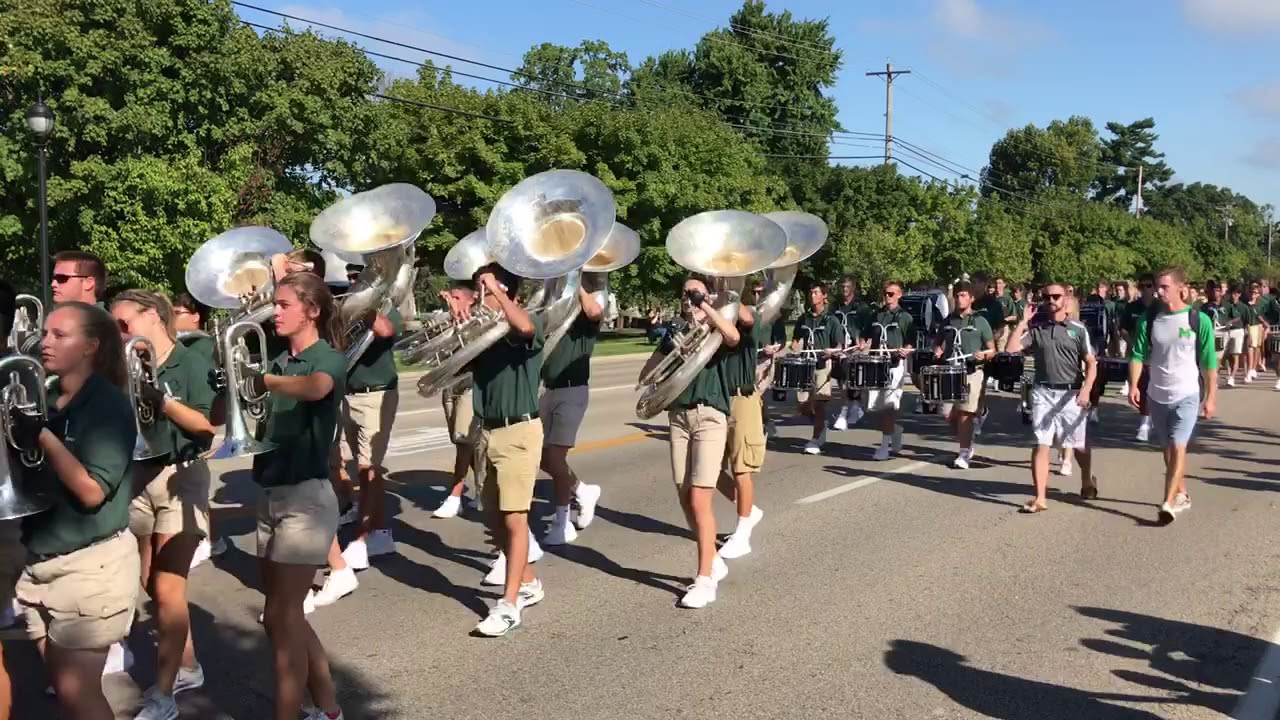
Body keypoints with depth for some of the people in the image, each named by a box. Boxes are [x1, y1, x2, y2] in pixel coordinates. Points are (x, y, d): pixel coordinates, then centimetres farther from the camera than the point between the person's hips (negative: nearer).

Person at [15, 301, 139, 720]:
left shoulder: (108, 404, -12)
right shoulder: (42, 399, 7)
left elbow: (92, 491, -20)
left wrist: (42, 435, -20)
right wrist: (17, 435, -4)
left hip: (91, 563, -7)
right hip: (39, 561, 7)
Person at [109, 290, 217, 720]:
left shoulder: (191, 364, -8)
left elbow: (209, 426, -13)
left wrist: (161, 400, -21)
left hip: (179, 477, -6)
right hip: (137, 478, 6)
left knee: (168, 588, -5)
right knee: (150, 586, 12)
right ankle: (186, 666, 29)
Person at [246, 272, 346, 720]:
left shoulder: (328, 360, -9)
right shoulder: (279, 363, 13)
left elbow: (315, 388, -35)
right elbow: (262, 427, 3)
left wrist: (261, 381, -48)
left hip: (306, 498, -8)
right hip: (271, 495, 8)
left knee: (280, 618, -6)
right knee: (286, 616, 14)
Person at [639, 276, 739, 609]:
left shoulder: (715, 332, 4)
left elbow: (734, 337, -22)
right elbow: (646, 373, 13)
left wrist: (704, 304, -20)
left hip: (709, 416, -5)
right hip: (678, 416, 5)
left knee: (699, 500, -12)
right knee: (686, 500, 7)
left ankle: (705, 579, -5)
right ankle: (713, 562, 25)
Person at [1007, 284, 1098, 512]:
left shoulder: (1078, 329, 0)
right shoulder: (1035, 327, 4)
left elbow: (1091, 363, -1)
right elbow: (1011, 347, -7)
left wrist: (1086, 389, -14)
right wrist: (1023, 321, -6)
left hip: (1071, 394, -1)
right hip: (1043, 393, 1)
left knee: (1079, 445, 13)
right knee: (1040, 445, -5)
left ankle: (1087, 482, 41)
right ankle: (1040, 497, -4)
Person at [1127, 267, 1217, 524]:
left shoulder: (1199, 320, -7)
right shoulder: (1148, 320, 0)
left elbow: (1209, 363, -3)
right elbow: (1138, 355, -1)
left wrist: (1211, 397, -5)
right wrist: (1133, 386, -16)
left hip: (1187, 396, -4)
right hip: (1157, 396, 4)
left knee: (1178, 447, -13)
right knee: (1168, 449, 14)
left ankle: (1168, 503, -14)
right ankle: (1181, 495, 31)